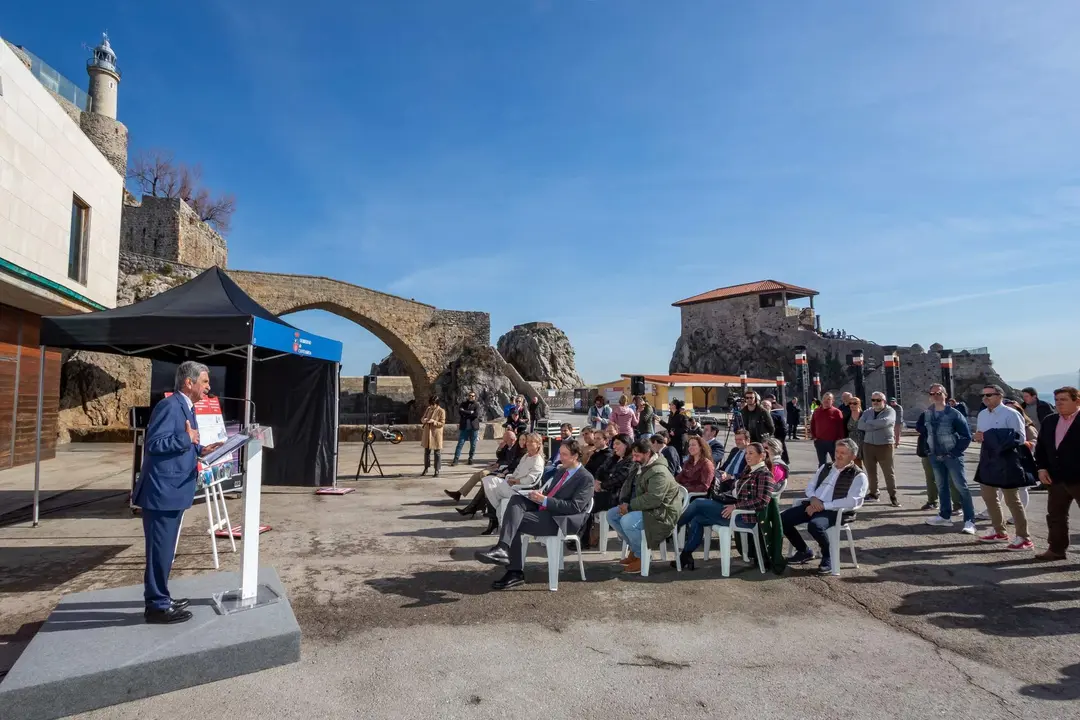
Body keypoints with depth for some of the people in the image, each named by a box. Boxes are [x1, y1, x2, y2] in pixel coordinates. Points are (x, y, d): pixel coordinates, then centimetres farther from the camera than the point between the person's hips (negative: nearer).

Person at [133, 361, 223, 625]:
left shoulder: (185, 408, 14)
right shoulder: (169, 406, -17)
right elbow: (154, 444, -24)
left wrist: (200, 450, 9)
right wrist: (187, 438, -20)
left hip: (173, 491, 10)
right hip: (162, 492, -10)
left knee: (165, 549, 18)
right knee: (159, 550, -1)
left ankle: (161, 598, 29)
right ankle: (157, 606, 9)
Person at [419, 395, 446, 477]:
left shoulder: (441, 411, -9)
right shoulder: (428, 409, 8)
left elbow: (442, 423, -11)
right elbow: (422, 418, 13)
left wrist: (433, 421, -25)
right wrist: (424, 420, -11)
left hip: (436, 435, -5)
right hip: (427, 434, 5)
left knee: (437, 453, 2)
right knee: (426, 452, 13)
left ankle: (437, 470, 9)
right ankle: (426, 468, 26)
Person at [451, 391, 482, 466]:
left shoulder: (477, 405, 3)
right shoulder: (463, 404, 10)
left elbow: (476, 414, -13)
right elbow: (460, 411, -8)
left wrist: (465, 413, -7)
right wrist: (470, 412, -12)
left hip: (474, 427, -1)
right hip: (464, 427, 1)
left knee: (473, 445, 5)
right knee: (460, 443, -3)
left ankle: (470, 458, 18)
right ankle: (456, 459, -3)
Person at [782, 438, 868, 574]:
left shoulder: (858, 476, -1)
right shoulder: (825, 467, 18)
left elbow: (851, 501, -14)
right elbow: (810, 486, 20)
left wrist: (823, 505, -18)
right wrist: (813, 498, -4)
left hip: (834, 511, -6)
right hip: (813, 505, 6)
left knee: (814, 525, -37)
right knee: (782, 519, -13)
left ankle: (828, 556, -5)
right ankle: (804, 551, 11)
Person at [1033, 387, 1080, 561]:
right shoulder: (1049, 421, 9)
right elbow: (1040, 447, 15)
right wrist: (1041, 468, 4)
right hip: (1056, 478, 6)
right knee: (1055, 516, 13)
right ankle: (1056, 549, 24)